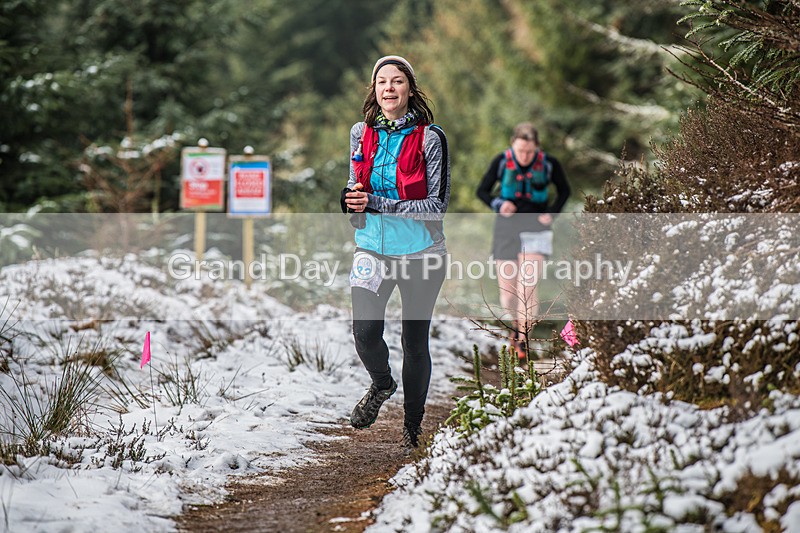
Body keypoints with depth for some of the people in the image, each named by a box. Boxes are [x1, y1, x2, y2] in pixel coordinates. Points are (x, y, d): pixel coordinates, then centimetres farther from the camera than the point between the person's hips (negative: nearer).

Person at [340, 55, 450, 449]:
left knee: (415, 342, 6)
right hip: (372, 249, 2)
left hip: (420, 251, -2)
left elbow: (437, 204, -12)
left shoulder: (430, 137, -9)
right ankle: (381, 384, 17)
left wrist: (377, 203, -19)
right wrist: (351, 199, -8)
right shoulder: (361, 134, 5)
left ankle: (412, 424, 26)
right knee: (365, 332, -16)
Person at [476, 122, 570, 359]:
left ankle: (522, 340, -8)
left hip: (535, 227, -1)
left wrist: (551, 213, -3)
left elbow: (564, 191, 12)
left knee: (527, 287, -16)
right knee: (507, 296, 5)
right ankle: (517, 321, 38)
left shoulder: (549, 164, -6)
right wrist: (498, 204, -14)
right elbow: (482, 191, 5)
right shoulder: (501, 162, -6)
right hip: (507, 226, 1)